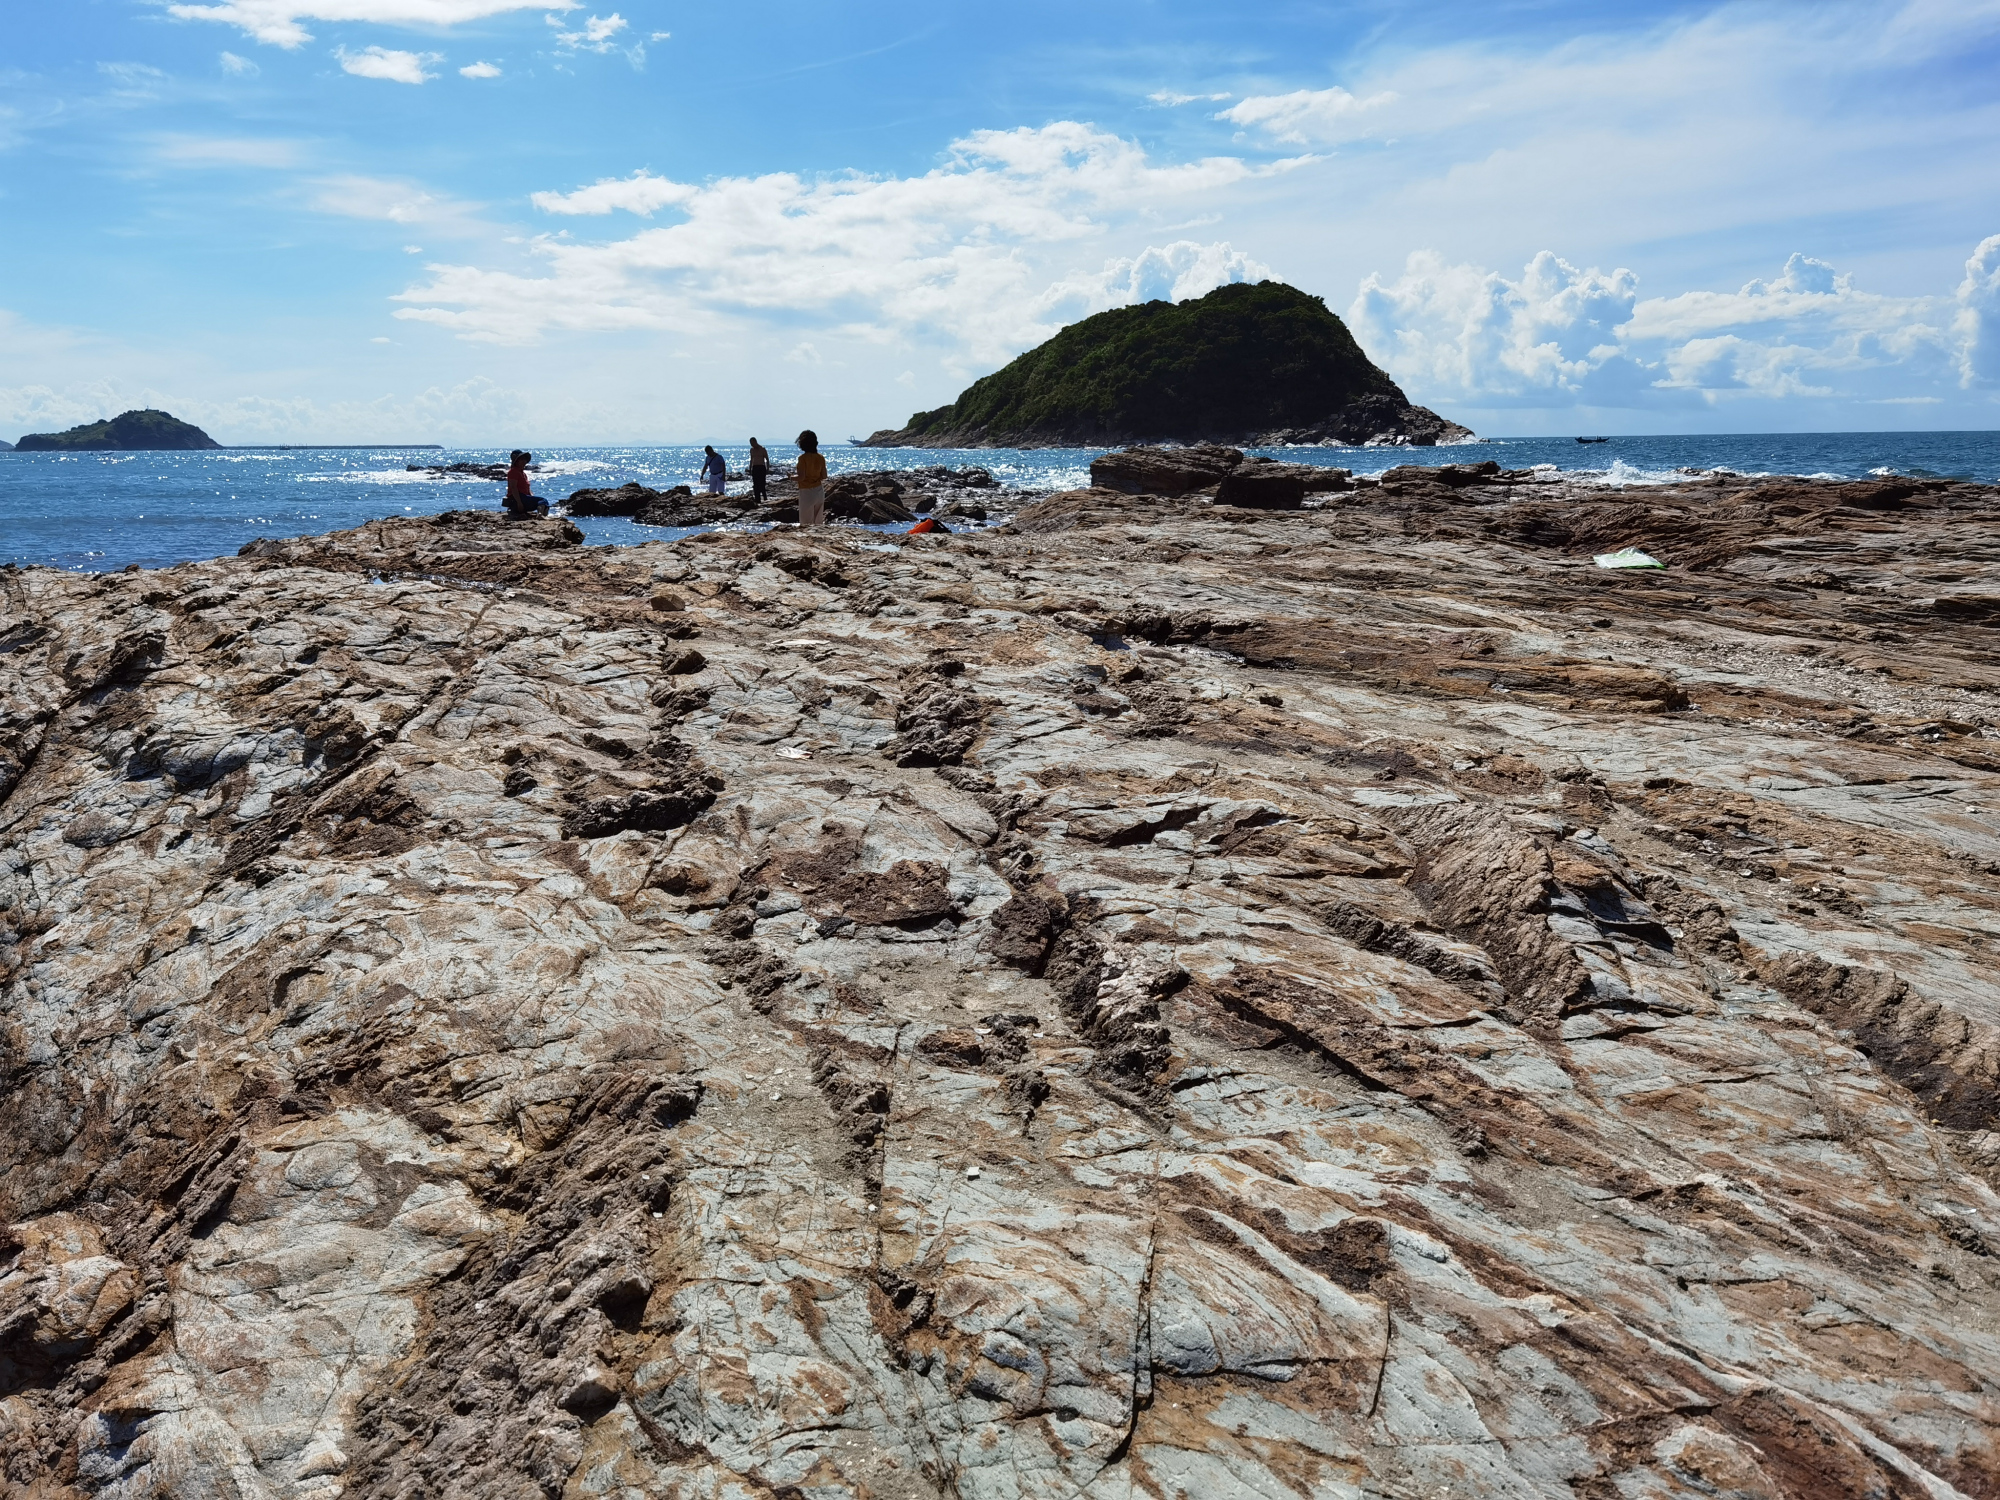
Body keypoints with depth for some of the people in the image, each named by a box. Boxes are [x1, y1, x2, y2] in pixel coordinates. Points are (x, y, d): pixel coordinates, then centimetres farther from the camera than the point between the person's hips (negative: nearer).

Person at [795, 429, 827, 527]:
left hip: (806, 492, -6)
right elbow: (824, 476, 5)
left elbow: (801, 477, -17)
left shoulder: (803, 458, -14)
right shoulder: (821, 457, 2)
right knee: (819, 522, 10)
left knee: (806, 523, -1)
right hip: (819, 491, 6)